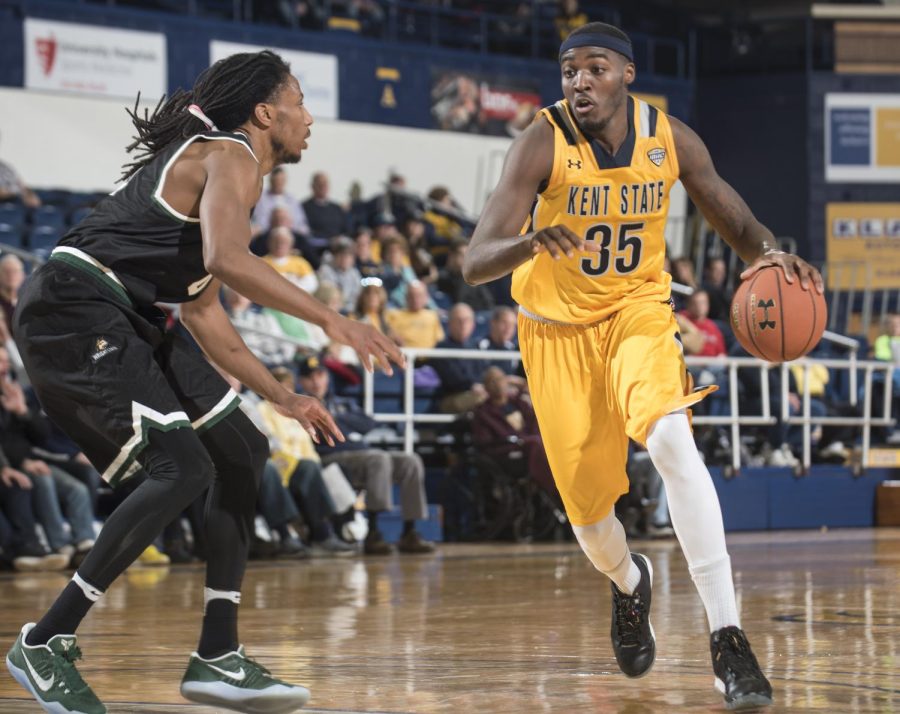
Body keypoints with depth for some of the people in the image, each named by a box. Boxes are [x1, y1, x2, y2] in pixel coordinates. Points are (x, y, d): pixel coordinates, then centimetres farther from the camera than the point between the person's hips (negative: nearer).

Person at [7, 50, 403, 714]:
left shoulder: (216, 161, 23)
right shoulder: (230, 156, -8)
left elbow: (203, 311, 28)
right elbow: (227, 259, -28)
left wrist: (285, 398, 28)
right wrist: (333, 321, -28)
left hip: (121, 322, 11)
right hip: (72, 310, -11)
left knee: (242, 452, 11)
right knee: (182, 467, -21)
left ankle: (218, 658, 10)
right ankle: (46, 643, -13)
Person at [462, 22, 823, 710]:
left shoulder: (671, 138, -10)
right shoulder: (542, 144, -19)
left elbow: (736, 221, 4)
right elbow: (475, 264, -26)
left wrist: (769, 253, -21)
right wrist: (529, 244, -49)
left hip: (638, 310, 0)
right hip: (559, 327, 0)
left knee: (671, 439, -30)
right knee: (588, 508, 4)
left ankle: (728, 636, -30)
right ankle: (630, 583, 44)